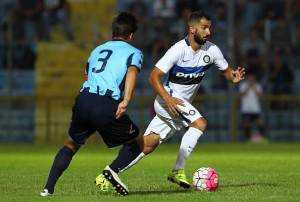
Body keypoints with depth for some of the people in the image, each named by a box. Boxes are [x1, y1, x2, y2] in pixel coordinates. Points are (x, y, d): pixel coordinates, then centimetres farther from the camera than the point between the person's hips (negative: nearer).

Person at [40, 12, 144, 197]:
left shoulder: (97, 50, 29)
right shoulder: (134, 52, 13)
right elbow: (132, 72, -8)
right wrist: (126, 100, -23)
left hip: (84, 99, 4)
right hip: (108, 105, -4)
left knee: (72, 144, 26)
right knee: (137, 143, 16)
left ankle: (48, 188, 14)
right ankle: (113, 169, -9)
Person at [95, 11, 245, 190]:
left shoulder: (211, 50, -2)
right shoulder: (179, 49, -19)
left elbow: (226, 71, 9)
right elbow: (154, 76, -18)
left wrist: (233, 76, -15)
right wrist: (167, 98, -30)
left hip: (183, 104, 6)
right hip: (169, 98, -6)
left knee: (148, 144, 4)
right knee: (200, 123, -26)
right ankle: (178, 171, -21)